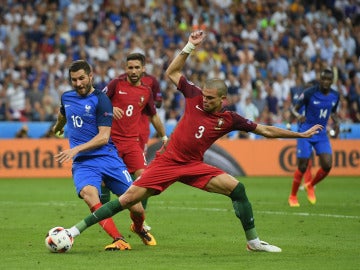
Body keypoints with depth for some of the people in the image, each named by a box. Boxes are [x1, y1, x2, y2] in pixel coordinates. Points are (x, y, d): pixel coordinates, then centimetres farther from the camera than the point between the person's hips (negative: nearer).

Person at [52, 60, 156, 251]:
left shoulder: (100, 100, -8)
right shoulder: (66, 97, 9)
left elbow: (103, 137, -16)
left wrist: (77, 149, -25)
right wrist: (57, 127, 55)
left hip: (107, 158, -3)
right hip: (82, 163, 3)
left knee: (136, 208, -4)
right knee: (88, 193, -33)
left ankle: (138, 228, 35)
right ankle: (119, 240, -38)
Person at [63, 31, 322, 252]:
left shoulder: (230, 119, -3)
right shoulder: (195, 97, -3)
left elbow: (266, 130, 2)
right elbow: (172, 72, 4)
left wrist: (301, 134, 2)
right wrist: (190, 46, -5)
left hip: (194, 165, 1)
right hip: (167, 161, -1)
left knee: (237, 187, -15)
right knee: (129, 198, -9)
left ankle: (253, 241, -2)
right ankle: (78, 228, -4)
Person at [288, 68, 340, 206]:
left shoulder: (335, 96, 0)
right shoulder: (309, 93, -14)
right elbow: (294, 108, -7)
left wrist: (337, 122, -1)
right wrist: (298, 115, -29)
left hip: (321, 134, 4)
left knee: (327, 165, -9)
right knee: (302, 167, -5)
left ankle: (310, 186, 19)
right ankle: (293, 196, 15)